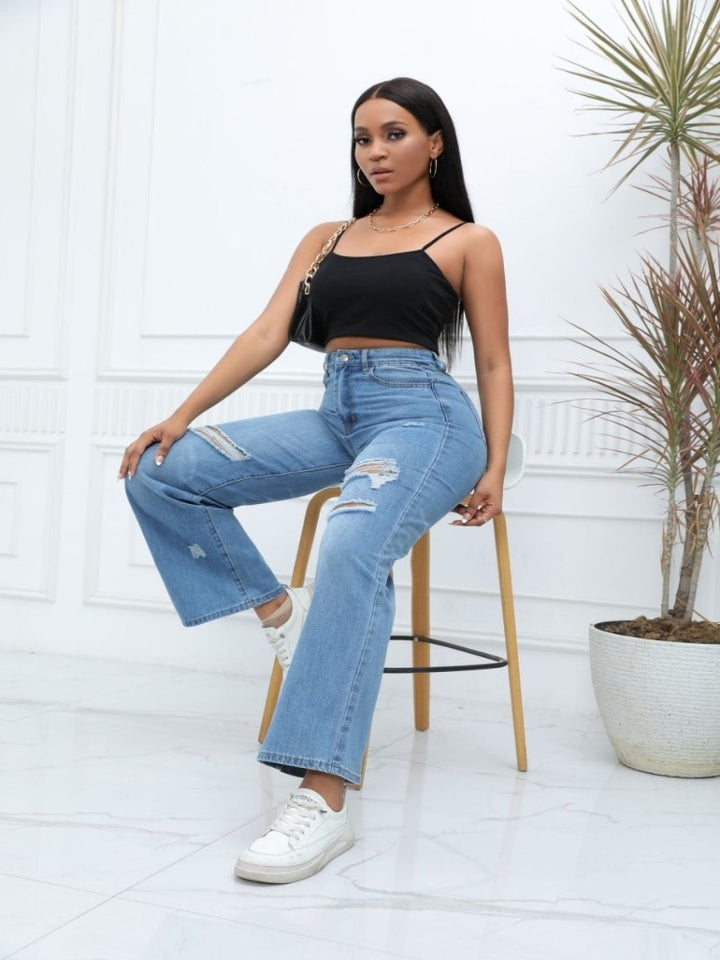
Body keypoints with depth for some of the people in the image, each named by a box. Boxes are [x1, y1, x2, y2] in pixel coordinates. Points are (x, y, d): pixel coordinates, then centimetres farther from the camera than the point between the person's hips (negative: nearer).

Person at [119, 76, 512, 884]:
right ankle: (280, 609, 1)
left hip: (424, 415, -5)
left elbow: (493, 365, 7)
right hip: (336, 416, 6)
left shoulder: (468, 241, 10)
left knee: (353, 548, -37)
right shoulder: (326, 238, 20)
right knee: (160, 472, -11)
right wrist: (181, 416, -2)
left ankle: (323, 801, -38)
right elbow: (267, 335, 10)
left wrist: (493, 469, -7)